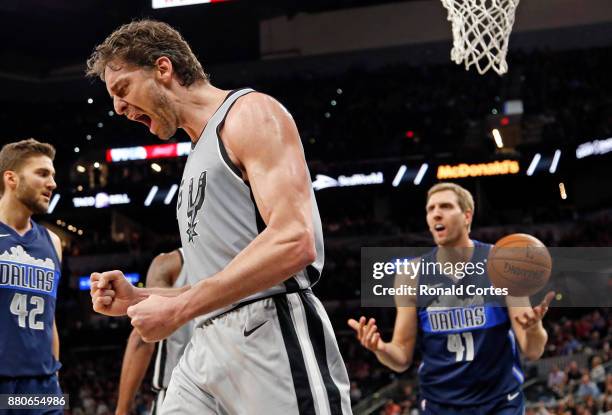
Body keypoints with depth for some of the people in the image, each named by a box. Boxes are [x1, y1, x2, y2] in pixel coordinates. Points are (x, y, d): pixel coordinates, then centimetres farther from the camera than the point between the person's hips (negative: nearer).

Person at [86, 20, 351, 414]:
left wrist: (178, 308, -16)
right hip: (209, 347, 9)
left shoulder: (250, 114, -3)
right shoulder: (201, 156, 25)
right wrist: (138, 299, 13)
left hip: (272, 339, -9)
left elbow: (294, 242, -18)